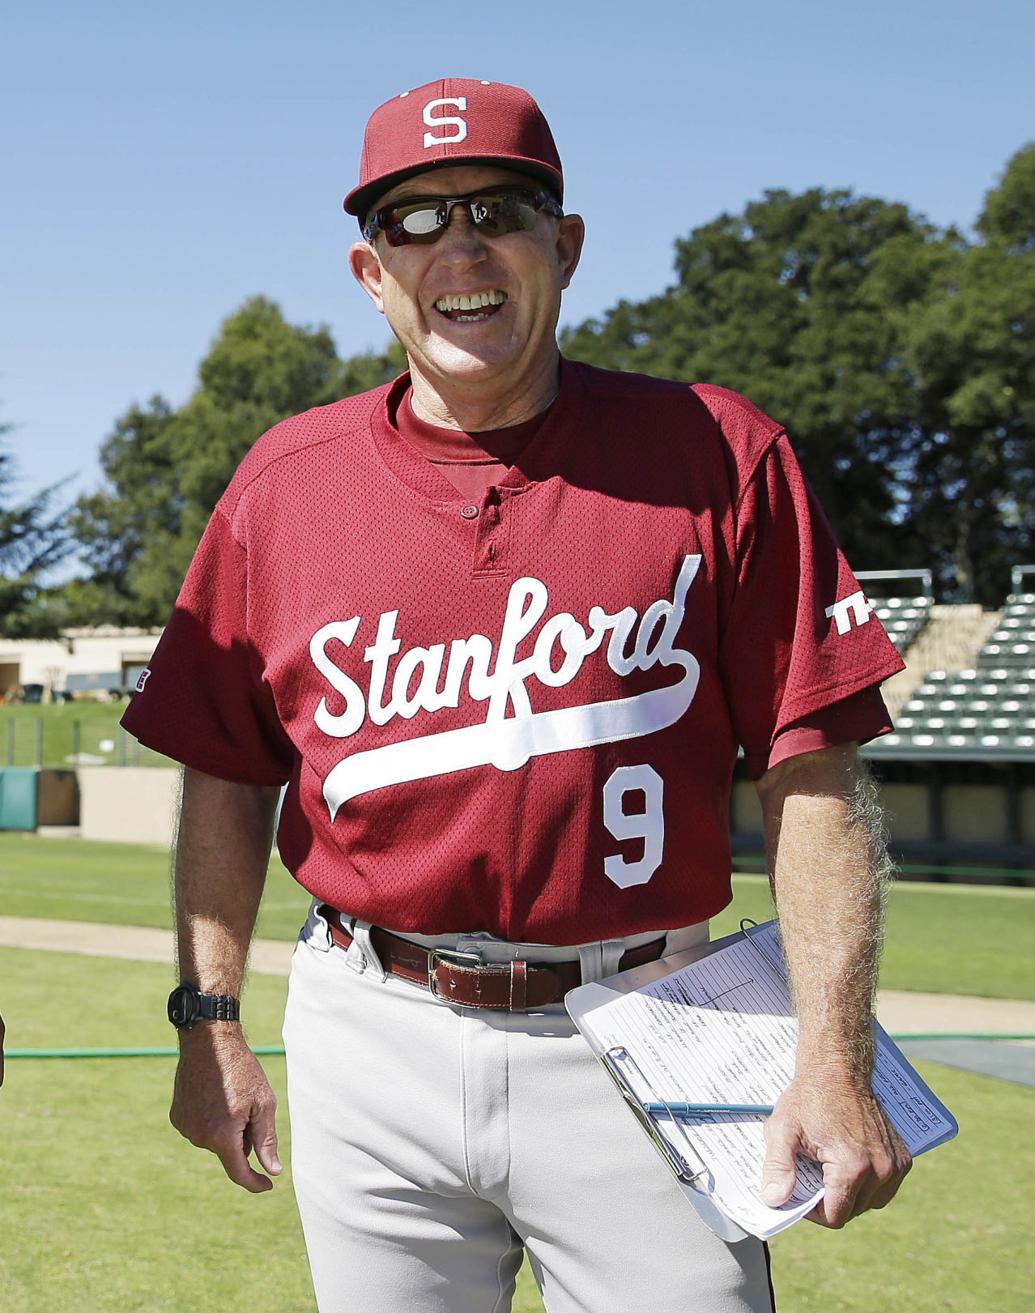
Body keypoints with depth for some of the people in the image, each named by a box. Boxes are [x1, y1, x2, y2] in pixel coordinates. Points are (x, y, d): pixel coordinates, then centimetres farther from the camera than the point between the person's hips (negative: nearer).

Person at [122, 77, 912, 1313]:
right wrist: (209, 1024, 6)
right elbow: (226, 777, 11)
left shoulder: (716, 454, -2)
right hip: (371, 1047, 2)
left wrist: (833, 1059, -11)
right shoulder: (284, 480, 5)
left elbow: (810, 773, -5)